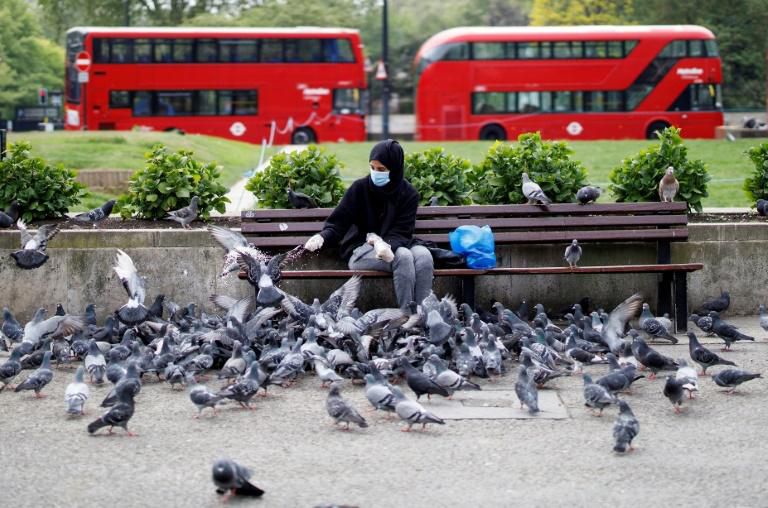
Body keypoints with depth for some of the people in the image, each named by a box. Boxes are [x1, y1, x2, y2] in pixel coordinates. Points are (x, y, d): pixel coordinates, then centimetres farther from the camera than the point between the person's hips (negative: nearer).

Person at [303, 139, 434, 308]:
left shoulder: (408, 194, 1)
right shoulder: (359, 188, -3)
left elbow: (402, 232, -7)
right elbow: (338, 223, -5)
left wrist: (387, 245, -30)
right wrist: (322, 237, -27)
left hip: (393, 247, 2)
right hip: (360, 252, -2)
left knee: (423, 255, -30)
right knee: (403, 256, -32)